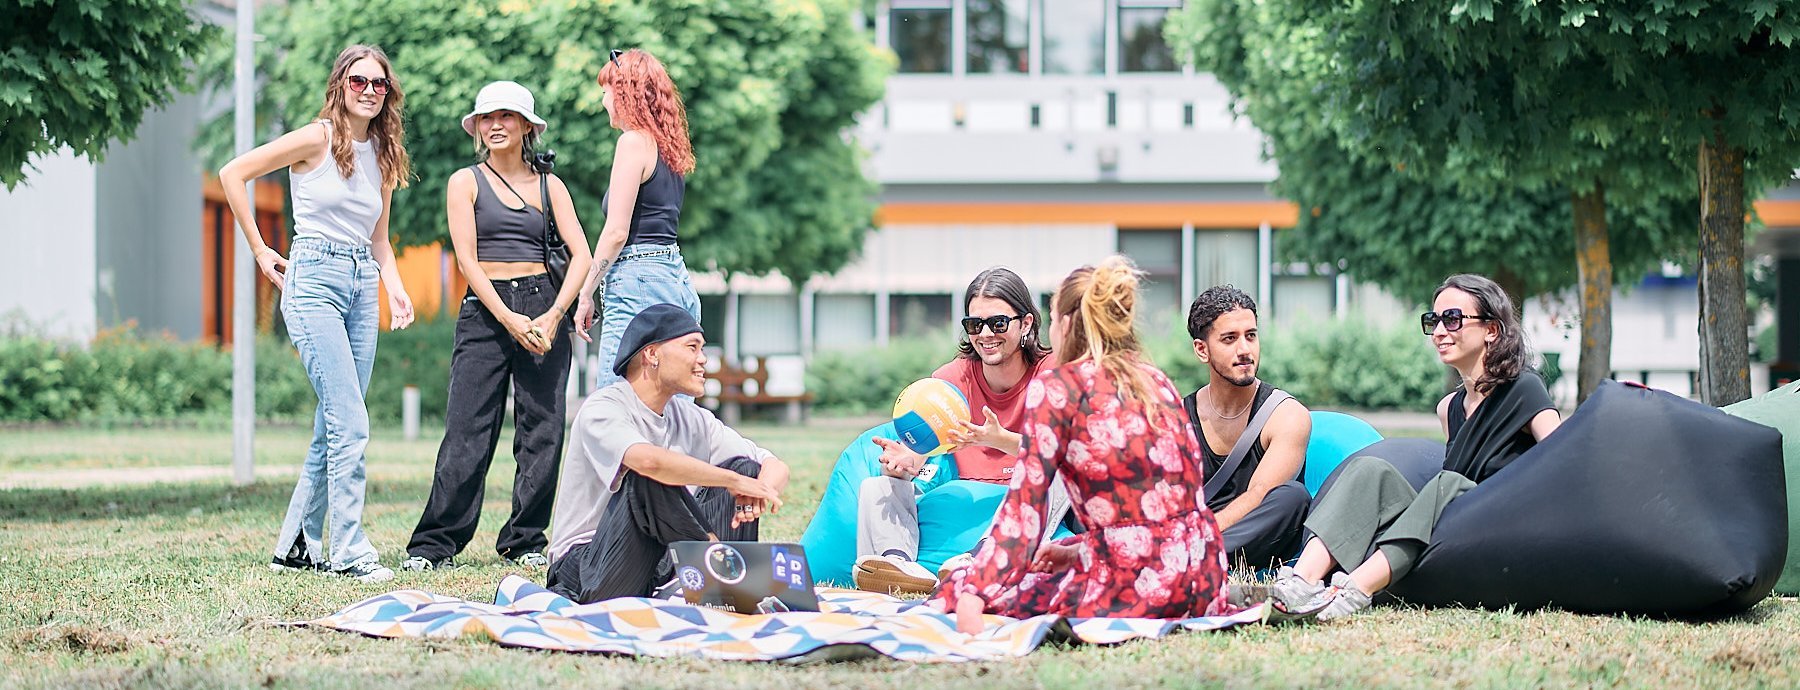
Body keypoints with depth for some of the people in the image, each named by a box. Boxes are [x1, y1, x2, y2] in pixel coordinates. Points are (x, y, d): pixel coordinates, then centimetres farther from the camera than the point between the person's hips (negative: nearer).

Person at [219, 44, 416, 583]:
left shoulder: (383, 154, 14)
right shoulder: (316, 140, -6)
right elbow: (232, 174, -6)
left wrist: (395, 289, 6)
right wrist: (260, 251, -4)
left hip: (363, 287, 7)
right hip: (314, 280, -7)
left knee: (334, 428, 7)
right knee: (351, 426, -14)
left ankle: (296, 546, 16)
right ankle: (349, 551, -11)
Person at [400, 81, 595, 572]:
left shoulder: (549, 185, 11)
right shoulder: (466, 182, 6)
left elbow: (581, 255, 3)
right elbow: (467, 259, -3)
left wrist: (552, 316, -12)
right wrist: (509, 319, -14)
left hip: (543, 306, 2)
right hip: (484, 310, -2)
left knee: (542, 430, 0)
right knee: (467, 431, -7)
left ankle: (526, 541, 8)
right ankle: (434, 544, -4)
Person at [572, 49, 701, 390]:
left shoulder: (634, 142, -7)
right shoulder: (669, 147, 17)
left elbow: (617, 231, -12)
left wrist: (585, 295, -6)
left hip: (639, 284, -9)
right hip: (678, 281, 9)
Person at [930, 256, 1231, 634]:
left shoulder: (1055, 387, -4)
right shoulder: (1157, 382, 16)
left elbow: (1024, 507, -10)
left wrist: (973, 596, -13)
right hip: (1202, 577, 7)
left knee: (956, 588, 7)